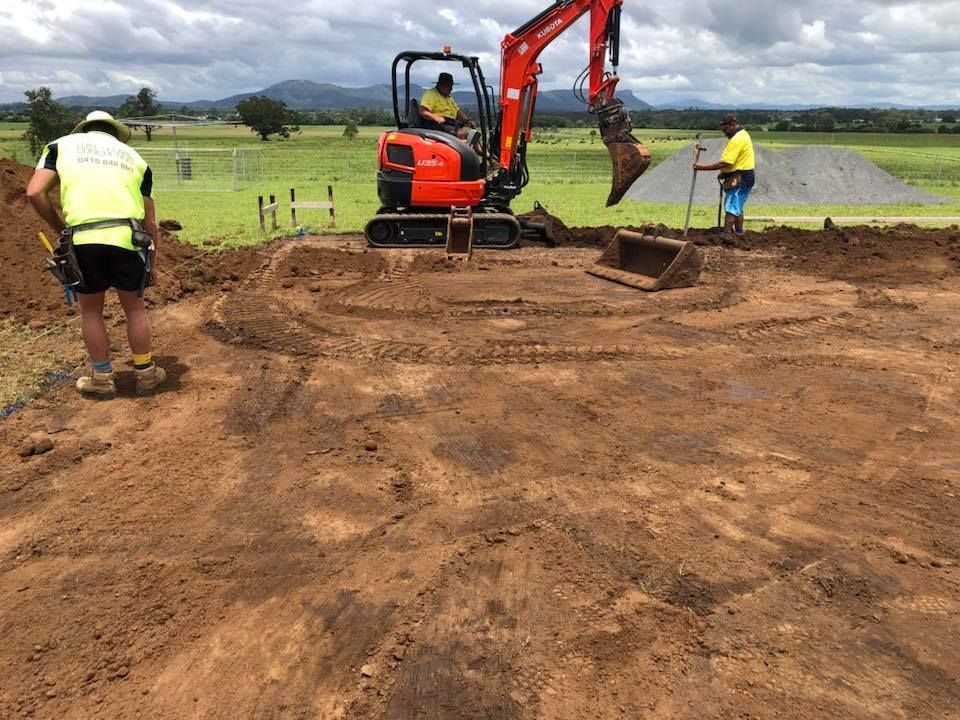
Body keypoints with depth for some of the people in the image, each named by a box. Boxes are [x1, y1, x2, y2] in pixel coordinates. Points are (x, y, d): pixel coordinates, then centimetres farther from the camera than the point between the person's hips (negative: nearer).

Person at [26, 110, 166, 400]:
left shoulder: (63, 145, 18)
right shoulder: (133, 157, 22)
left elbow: (35, 193, 3)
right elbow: (150, 219, 19)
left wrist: (60, 228, 17)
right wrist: (152, 260, 28)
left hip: (82, 240, -1)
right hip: (126, 238, 1)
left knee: (91, 311, 16)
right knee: (134, 307, 17)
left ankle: (102, 379, 25)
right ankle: (145, 374, 27)